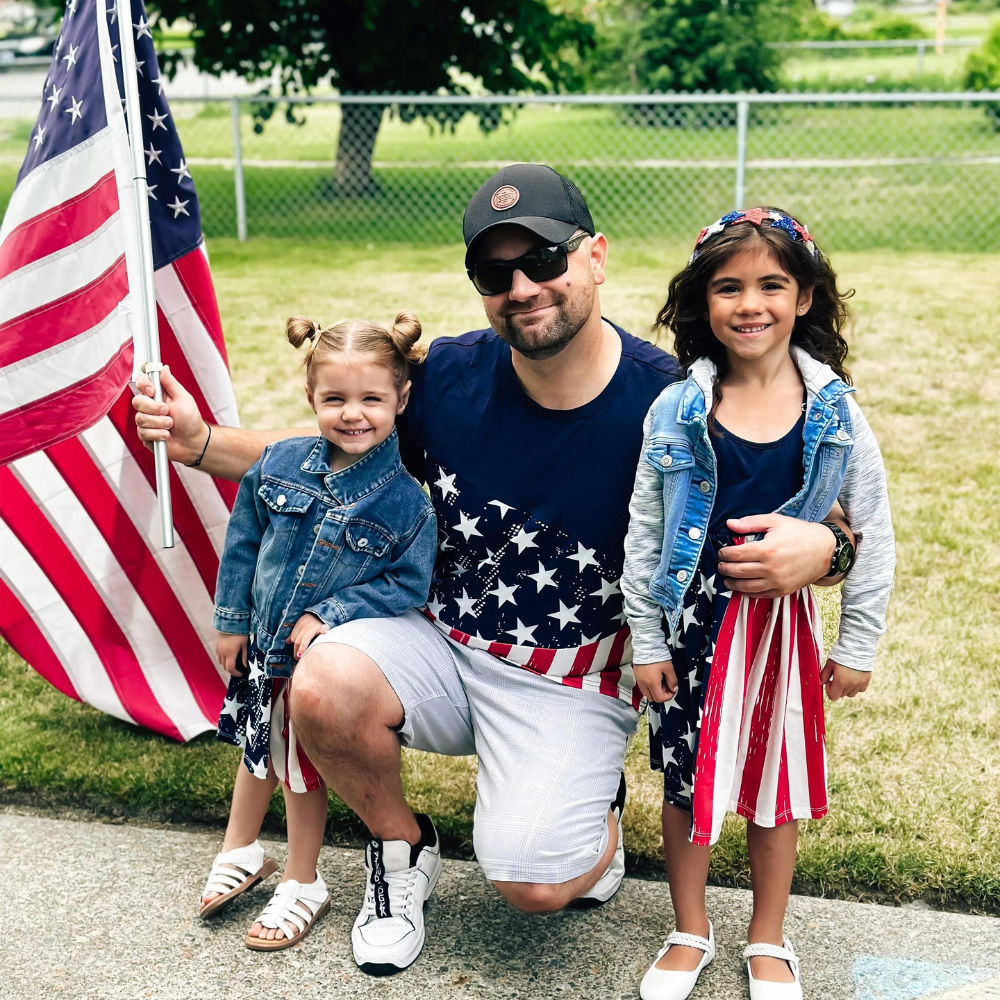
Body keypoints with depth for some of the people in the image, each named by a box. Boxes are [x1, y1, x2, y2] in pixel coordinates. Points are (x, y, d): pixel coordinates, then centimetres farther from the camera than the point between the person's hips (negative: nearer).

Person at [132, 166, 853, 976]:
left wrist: (817, 545, -33)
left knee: (535, 885, -20)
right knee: (323, 687, -26)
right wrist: (201, 443, -3)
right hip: (443, 641, 3)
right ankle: (402, 850, 6)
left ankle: (598, 816, 20)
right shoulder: (449, 377, -6)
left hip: (575, 683, -3)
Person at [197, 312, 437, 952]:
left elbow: (409, 585, -16)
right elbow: (243, 543, 1)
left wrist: (330, 615, -22)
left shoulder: (405, 501, -20)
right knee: (258, 751, 25)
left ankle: (302, 887, 33)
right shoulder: (280, 463, -10)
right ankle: (241, 854, 48)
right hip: (262, 645, 4)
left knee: (305, 771, 11)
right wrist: (231, 621, 4)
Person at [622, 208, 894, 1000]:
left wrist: (857, 646, 1)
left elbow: (872, 536, 0)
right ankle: (691, 933, 33)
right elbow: (643, 535, -1)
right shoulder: (676, 412, -6)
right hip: (692, 622, 0)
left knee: (779, 786, 13)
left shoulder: (836, 413, -6)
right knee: (687, 781, 11)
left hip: (786, 624, 0)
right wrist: (646, 643, -1)